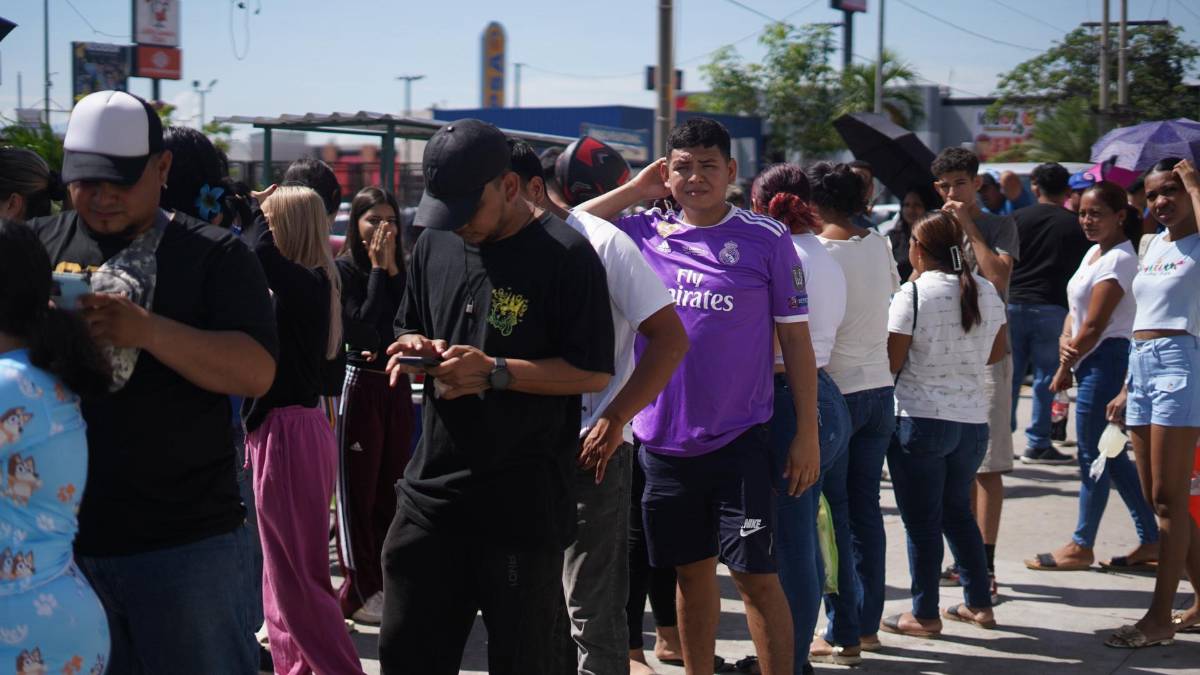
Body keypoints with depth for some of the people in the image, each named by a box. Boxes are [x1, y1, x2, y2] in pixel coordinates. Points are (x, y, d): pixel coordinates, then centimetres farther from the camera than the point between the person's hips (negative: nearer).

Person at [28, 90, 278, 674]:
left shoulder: (214, 256, -1)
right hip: (60, 538, 3)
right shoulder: (38, 244, 8)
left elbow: (256, 373, -12)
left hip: (187, 542, -3)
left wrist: (145, 329, -24)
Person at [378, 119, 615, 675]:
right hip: (432, 491, 6)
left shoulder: (565, 255, -9)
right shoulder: (435, 245, 10)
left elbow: (594, 373, -11)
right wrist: (415, 349, -1)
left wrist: (495, 372, -19)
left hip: (524, 505, -5)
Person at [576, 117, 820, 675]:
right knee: (692, 572, 14)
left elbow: (795, 338, -1)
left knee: (755, 574, -4)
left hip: (739, 438, -3)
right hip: (662, 438, 3)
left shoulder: (767, 239, -3)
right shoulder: (642, 232, 3)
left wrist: (807, 433, -3)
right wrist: (636, 190, -3)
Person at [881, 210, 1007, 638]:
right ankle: (979, 603, 24)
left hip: (920, 421, -6)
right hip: (973, 421, 6)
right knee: (958, 511, 21)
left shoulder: (914, 293, -13)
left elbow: (892, 362, -13)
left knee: (922, 520, 3)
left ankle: (925, 615, 10)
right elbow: (996, 352, 16)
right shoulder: (987, 292, 5)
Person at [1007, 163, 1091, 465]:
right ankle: (1037, 444, 4)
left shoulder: (1017, 218, 4)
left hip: (1014, 304, 2)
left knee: (1009, 375, 9)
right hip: (1051, 308, -2)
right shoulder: (1075, 225, 1)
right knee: (1045, 376, 3)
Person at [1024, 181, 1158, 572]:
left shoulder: (1118, 261, -15)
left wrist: (1064, 369, -8)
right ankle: (1150, 541, 18)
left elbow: (1094, 326, -16)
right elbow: (1076, 310, 14)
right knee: (1111, 456, 12)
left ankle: (1081, 547, 5)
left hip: (1106, 360, -10)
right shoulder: (1094, 253, 15)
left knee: (1092, 455, -3)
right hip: (1091, 360, 10)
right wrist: (1064, 342, -6)